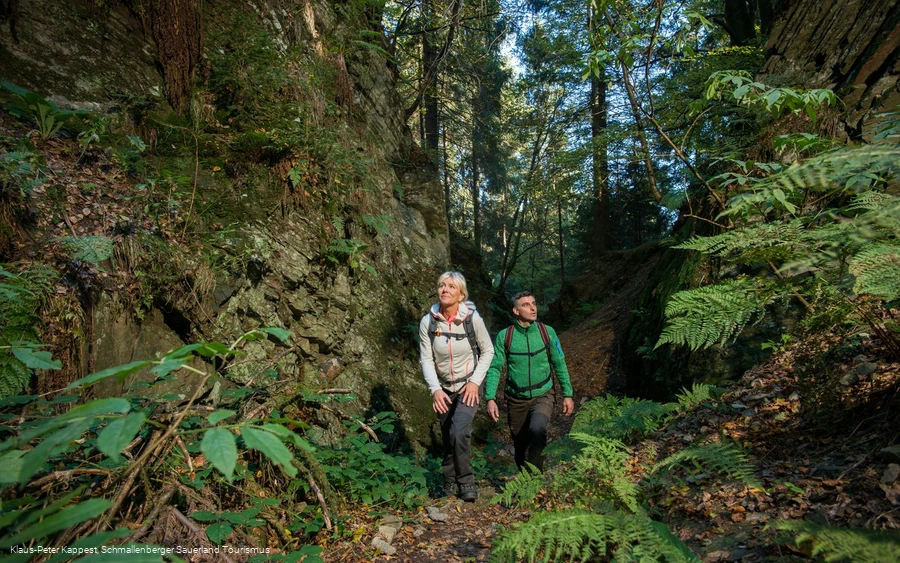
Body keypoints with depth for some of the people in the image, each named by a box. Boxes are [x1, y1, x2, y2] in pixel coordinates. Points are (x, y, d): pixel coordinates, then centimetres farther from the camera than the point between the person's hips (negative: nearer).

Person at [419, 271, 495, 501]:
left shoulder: (472, 319, -17)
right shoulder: (428, 322, -13)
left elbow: (488, 351, -5)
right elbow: (426, 359, -9)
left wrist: (475, 381, -12)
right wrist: (435, 389, -19)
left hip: (468, 387, -2)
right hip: (443, 388, 3)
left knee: (459, 433, -19)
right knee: (448, 438, 12)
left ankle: (467, 482, 3)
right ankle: (450, 484, 33)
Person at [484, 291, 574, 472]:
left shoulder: (547, 332, -7)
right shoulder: (504, 336, -9)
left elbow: (559, 365, 2)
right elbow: (495, 368, -8)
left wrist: (567, 394, 3)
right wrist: (490, 399, -17)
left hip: (542, 396, -1)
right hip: (516, 400, 1)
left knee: (537, 429, -28)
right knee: (520, 445, 12)